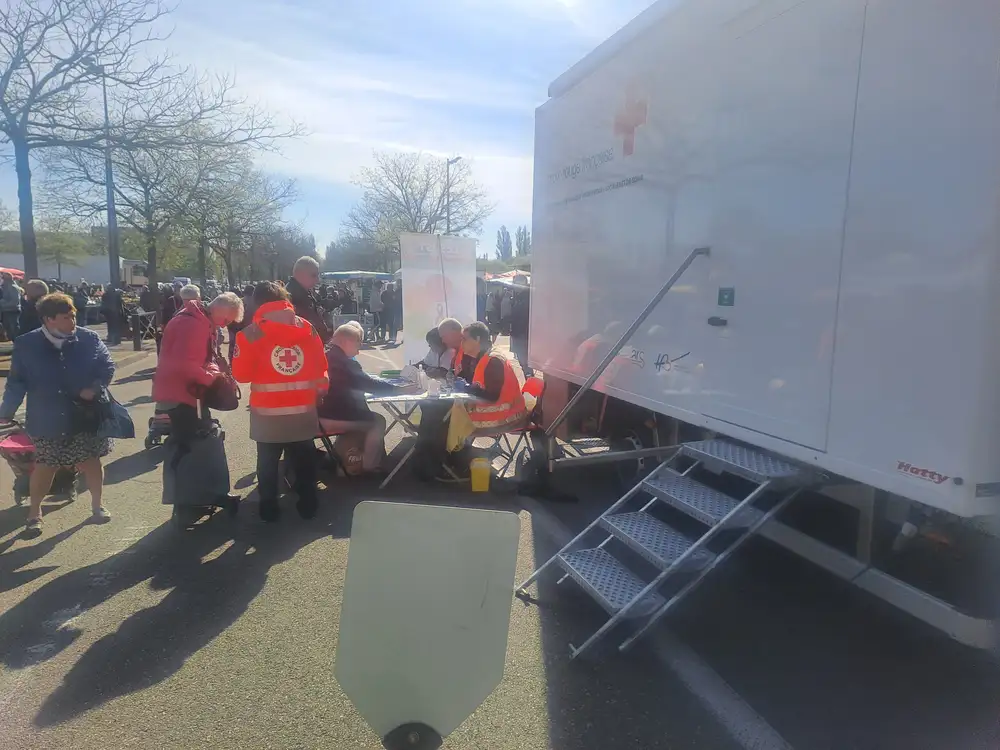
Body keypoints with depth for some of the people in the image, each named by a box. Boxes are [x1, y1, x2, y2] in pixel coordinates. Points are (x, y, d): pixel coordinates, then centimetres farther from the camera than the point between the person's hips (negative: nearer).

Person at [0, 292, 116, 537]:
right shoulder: (26, 345, -7)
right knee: (44, 466, 8)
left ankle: (97, 504, 30)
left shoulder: (89, 339, -7)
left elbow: (108, 365, 0)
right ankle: (34, 512, 28)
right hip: (47, 421, -1)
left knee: (91, 461, 10)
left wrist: (95, 387, -16)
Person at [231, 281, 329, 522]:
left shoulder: (251, 333, -9)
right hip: (303, 409, 2)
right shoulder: (307, 328, 0)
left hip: (268, 411, -2)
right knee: (304, 460, 16)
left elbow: (241, 374, -7)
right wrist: (318, 393, 19)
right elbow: (320, 367, 5)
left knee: (268, 462, 14)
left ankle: (269, 509, 21)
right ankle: (308, 505, 24)